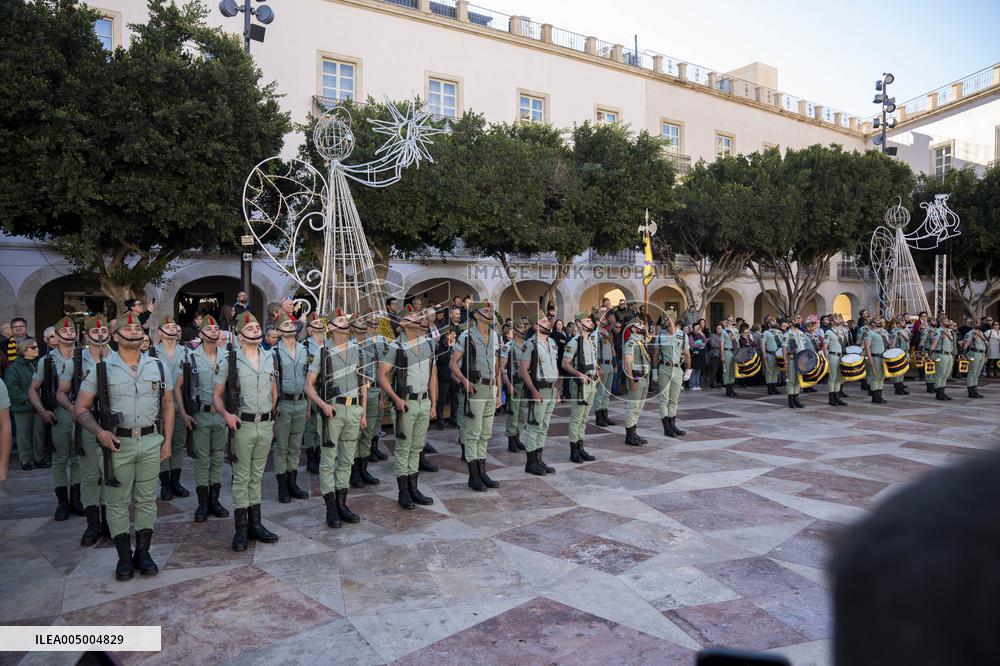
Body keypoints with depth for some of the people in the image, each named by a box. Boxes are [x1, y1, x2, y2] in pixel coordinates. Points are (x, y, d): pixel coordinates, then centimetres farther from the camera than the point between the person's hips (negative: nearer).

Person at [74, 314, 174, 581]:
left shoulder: (158, 366, 6)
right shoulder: (101, 368, -1)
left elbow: (168, 405, 10)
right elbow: (82, 408, 1)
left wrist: (167, 440, 5)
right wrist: (100, 432, -15)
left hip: (151, 441, 2)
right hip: (117, 443, -2)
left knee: (147, 499, 9)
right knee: (117, 502, 6)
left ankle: (143, 552, 22)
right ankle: (124, 556, 18)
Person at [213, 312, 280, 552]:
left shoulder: (269, 358, 8)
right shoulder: (229, 360, -6)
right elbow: (217, 395, -3)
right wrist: (226, 414, -20)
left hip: (265, 424, 4)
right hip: (242, 425, -4)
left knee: (257, 476, 13)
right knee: (241, 477, 3)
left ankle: (255, 524, 22)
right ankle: (241, 529, 12)